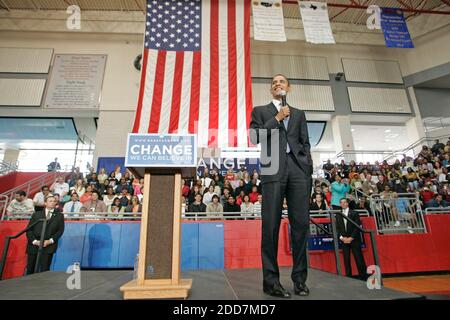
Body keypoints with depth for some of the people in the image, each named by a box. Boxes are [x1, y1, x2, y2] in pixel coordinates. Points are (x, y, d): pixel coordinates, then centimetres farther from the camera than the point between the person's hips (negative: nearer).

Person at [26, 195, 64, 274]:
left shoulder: (59, 216, 10)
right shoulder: (36, 214, 13)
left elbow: (60, 230, 4)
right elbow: (29, 229, 7)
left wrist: (50, 240, -8)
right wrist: (34, 241, -7)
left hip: (48, 246, -1)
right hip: (34, 245, 2)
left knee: (44, 269, -6)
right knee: (30, 269, 6)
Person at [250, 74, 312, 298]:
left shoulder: (298, 114, 25)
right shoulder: (260, 111, 18)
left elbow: (305, 143, 17)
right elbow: (255, 137, 3)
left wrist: (308, 167, 4)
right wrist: (277, 119, 0)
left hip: (298, 168, 3)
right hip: (273, 169, -2)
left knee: (301, 223, 0)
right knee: (271, 225, -4)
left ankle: (300, 278, 12)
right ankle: (271, 280, 4)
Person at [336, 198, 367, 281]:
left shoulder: (354, 213, 3)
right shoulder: (338, 215, 11)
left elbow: (357, 227, -4)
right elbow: (337, 228, 8)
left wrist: (351, 238, -11)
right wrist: (342, 238, -7)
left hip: (354, 239, -2)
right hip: (344, 240, 2)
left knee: (359, 259, -3)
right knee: (346, 260, 2)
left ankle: (363, 277, 7)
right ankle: (348, 277, 8)